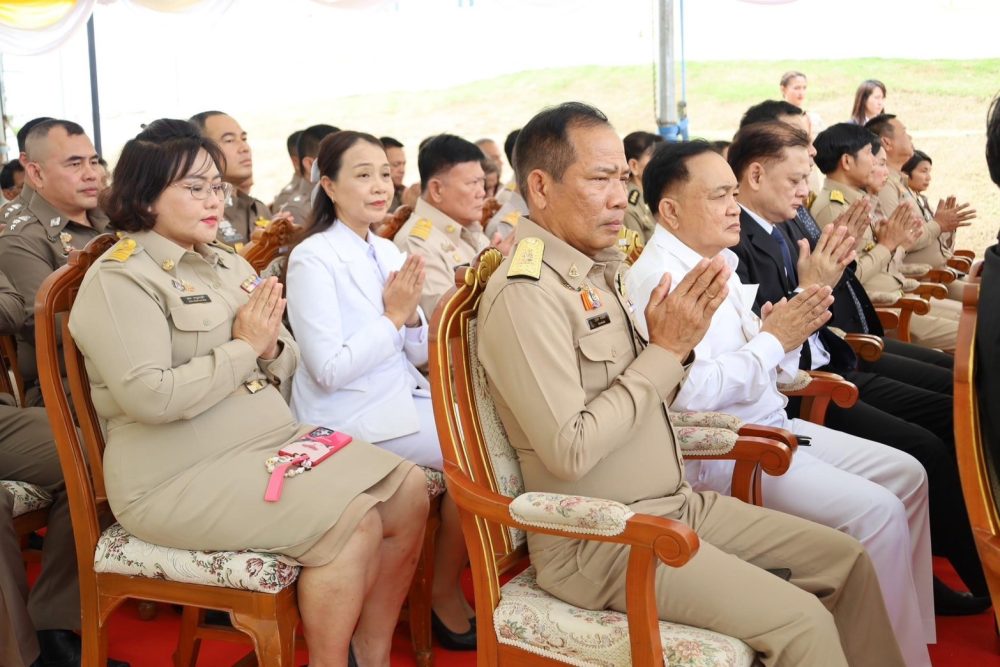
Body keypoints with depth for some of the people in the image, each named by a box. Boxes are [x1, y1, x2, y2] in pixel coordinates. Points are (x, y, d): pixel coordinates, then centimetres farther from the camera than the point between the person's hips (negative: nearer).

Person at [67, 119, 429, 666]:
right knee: (353, 521, -23)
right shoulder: (120, 280, -10)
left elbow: (285, 367, 15)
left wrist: (272, 347, -8)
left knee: (409, 490, -5)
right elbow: (151, 397, -23)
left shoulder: (228, 262, 14)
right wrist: (243, 348, -14)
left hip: (273, 439, 8)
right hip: (183, 476, -8)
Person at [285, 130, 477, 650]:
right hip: (349, 417, -7)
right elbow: (329, 370, -22)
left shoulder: (387, 251, 8)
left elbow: (417, 354, 9)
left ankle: (468, 572, 12)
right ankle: (445, 595, 6)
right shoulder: (312, 258, -14)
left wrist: (410, 315, -10)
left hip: (402, 397, 7)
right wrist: (393, 315, -18)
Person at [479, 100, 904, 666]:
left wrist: (677, 344, -6)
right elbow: (569, 452, -24)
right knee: (801, 621, -17)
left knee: (846, 557, 8)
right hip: (598, 541, -9)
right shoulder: (524, 294, -19)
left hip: (672, 503, 9)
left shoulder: (599, 270, 8)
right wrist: (663, 350, -18)